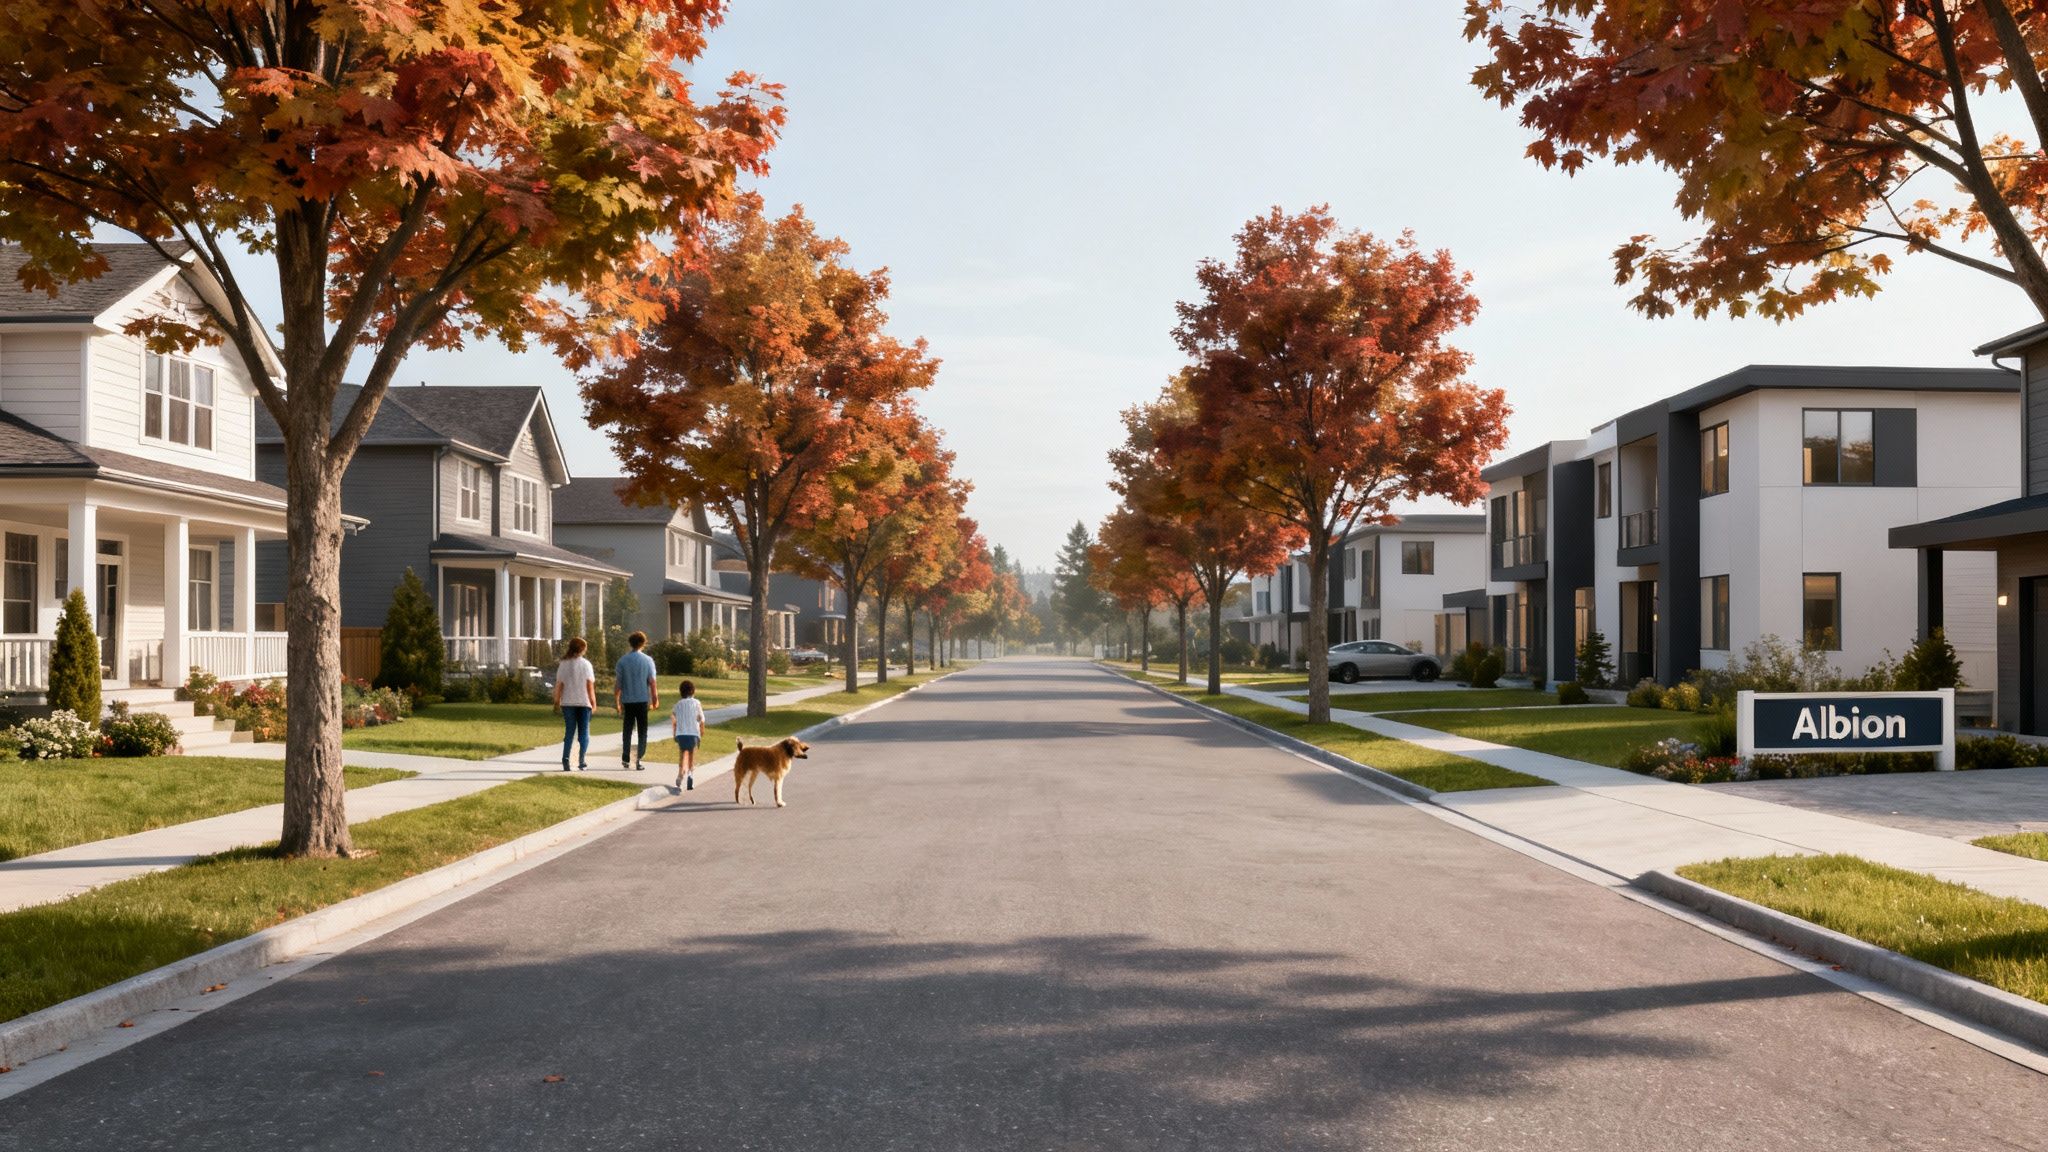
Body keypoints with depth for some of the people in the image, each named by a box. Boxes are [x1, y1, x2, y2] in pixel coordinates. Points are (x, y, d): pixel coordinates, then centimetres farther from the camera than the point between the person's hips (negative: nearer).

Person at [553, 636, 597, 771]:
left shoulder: (563, 664, 0)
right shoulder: (586, 664, -6)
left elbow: (558, 685, 0)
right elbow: (590, 685, -6)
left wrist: (557, 702, 8)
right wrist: (594, 702, 0)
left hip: (568, 703, 2)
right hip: (583, 702, -2)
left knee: (569, 732, 10)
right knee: (584, 732, 6)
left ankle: (565, 759, -3)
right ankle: (582, 762, 1)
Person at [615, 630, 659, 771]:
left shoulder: (622, 660, 0)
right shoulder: (648, 660, -3)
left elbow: (617, 683, 0)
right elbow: (652, 682, -6)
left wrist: (617, 701, 8)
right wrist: (655, 699, 3)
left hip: (627, 700, 1)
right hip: (642, 700, -1)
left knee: (627, 729, 11)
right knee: (642, 730, 7)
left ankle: (626, 759, 8)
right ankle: (639, 756, -6)